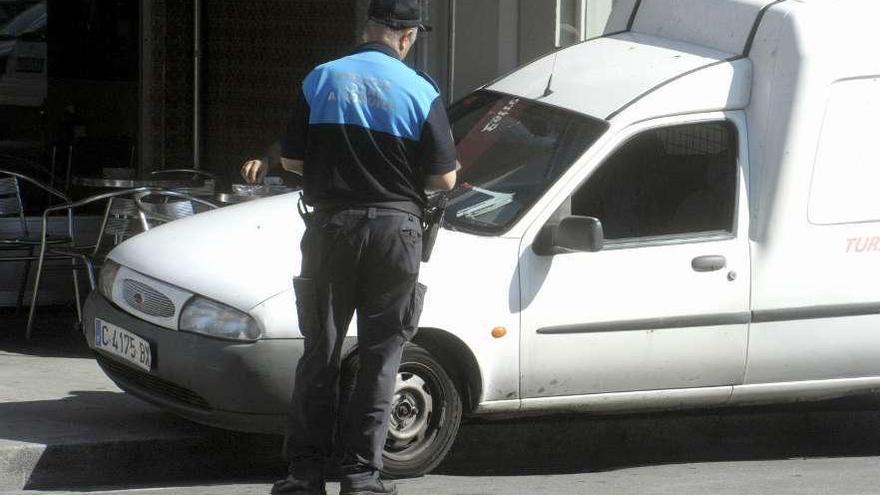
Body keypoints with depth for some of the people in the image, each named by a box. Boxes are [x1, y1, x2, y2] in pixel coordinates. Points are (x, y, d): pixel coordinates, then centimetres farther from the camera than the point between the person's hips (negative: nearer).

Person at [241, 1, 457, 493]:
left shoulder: (322, 79, 1)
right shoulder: (421, 92, -4)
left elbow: (293, 160, 2)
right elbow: (444, 178, -3)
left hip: (332, 226, 2)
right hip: (396, 230, -1)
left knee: (321, 350, 10)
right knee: (381, 355, 6)